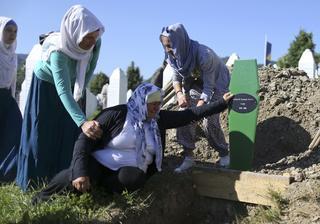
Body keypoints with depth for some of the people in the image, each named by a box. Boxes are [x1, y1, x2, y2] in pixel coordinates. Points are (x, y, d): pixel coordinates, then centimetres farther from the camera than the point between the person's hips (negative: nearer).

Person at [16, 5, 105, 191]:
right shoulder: (58, 51, -42)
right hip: (46, 86, -5)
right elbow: (62, 90, -50)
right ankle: (34, 183, 10)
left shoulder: (95, 43, -27)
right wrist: (82, 122, -61)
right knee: (42, 135, -2)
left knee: (70, 134, 3)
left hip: (73, 87, 5)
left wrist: (81, 89, 2)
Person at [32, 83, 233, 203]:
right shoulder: (117, 114, -8)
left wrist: (222, 103, 5)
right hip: (99, 164, -3)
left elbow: (190, 115, 8)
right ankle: (37, 205, -14)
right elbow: (84, 140, -11)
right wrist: (81, 172, -25)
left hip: (130, 172, 4)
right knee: (75, 178, -36)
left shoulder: (159, 119, 7)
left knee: (135, 178, -35)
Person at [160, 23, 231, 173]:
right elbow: (176, 77, -4)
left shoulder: (203, 55, -37)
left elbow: (208, 86, -31)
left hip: (216, 84, -5)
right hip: (195, 84, 6)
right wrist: (179, 93, -25)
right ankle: (188, 157, 0)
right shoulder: (174, 55, -19)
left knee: (210, 122, -14)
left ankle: (224, 154, 10)